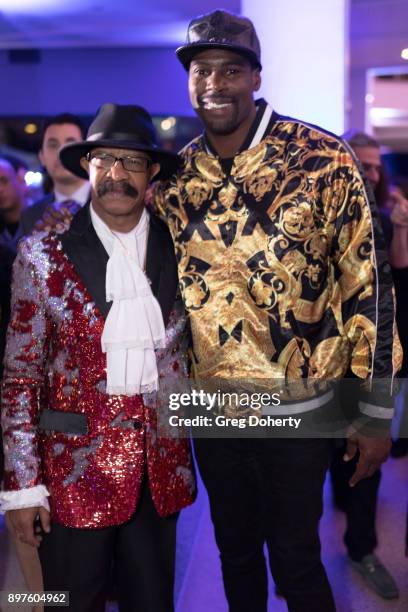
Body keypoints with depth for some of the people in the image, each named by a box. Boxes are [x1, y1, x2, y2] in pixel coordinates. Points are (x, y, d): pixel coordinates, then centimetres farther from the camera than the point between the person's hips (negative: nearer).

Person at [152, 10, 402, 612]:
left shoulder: (323, 160, -14)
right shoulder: (173, 177, -2)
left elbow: (367, 284, -10)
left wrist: (376, 413, -8)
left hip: (298, 409, -3)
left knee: (296, 561, 11)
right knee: (235, 551, 21)